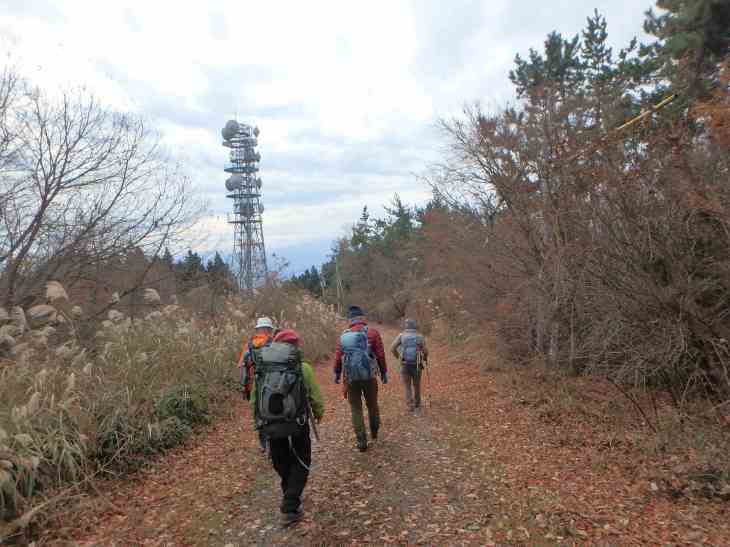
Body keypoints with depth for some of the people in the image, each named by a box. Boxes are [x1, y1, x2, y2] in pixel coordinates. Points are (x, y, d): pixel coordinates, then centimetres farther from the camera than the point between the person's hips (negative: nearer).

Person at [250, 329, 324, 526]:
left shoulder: (261, 368, -3)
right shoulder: (302, 368, -12)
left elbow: (254, 400, 1)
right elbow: (316, 397, -8)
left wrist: (262, 421, 18)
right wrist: (319, 413, 14)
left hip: (270, 426, 3)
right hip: (297, 424, -3)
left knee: (282, 463, 25)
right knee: (300, 465, 17)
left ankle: (290, 497, 43)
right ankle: (290, 509, 11)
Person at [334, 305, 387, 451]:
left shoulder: (343, 336, 2)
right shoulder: (372, 332, -3)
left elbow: (338, 357, 3)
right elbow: (380, 355, -5)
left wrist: (337, 374, 18)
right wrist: (384, 373, 7)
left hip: (350, 378, 1)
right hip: (369, 376, -1)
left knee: (356, 408, 10)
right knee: (372, 405, 19)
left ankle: (361, 441, 9)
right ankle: (374, 432, 37)